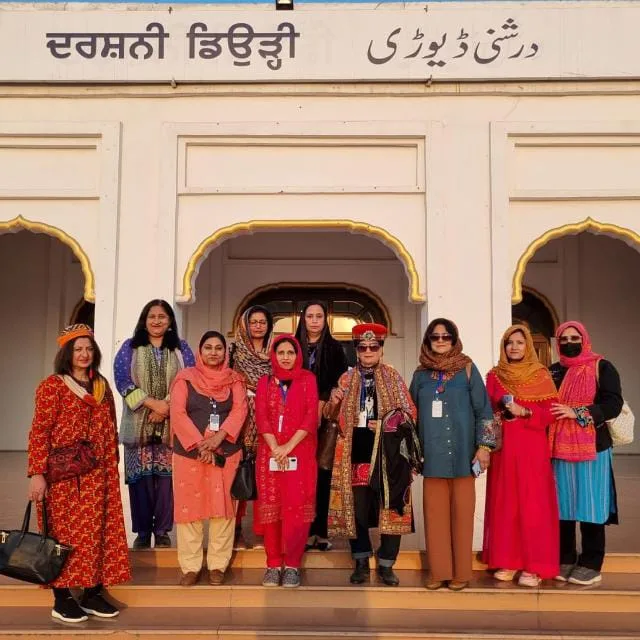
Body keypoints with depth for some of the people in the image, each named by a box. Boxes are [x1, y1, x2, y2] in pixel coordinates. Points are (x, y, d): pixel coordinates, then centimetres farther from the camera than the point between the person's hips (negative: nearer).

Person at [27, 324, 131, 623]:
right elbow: (39, 432, -11)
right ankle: (62, 599, 12)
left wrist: (112, 468, 14)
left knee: (97, 532, 9)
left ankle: (93, 594, 20)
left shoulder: (102, 385, 12)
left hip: (98, 475, 6)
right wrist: (37, 473, -17)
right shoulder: (52, 386, -7)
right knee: (65, 533, 2)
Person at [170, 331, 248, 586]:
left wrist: (219, 436, -19)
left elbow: (240, 410, -4)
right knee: (189, 507, 1)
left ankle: (218, 565, 10)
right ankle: (190, 566, 9)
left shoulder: (234, 379, 9)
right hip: (189, 453, -1)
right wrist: (200, 445, -14)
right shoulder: (185, 378, 4)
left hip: (226, 453, 1)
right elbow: (178, 413, -5)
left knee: (222, 508, 2)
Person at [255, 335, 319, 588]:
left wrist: (289, 447, -13)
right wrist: (275, 448, -13)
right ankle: (274, 564, 9)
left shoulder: (308, 379, 5)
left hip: (300, 453, -2)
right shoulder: (265, 382, 11)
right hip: (270, 453, 2)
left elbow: (311, 416, -4)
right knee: (271, 507, 1)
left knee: (297, 508, -4)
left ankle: (292, 565, 3)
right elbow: (261, 417, 1)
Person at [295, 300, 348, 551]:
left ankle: (320, 531, 2)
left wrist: (321, 405, -9)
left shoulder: (334, 348, 9)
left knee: (322, 474, -2)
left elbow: (340, 382, 2)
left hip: (325, 418, 0)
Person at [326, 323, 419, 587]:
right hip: (356, 454, 2)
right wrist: (333, 403, -9)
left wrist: (385, 424, -14)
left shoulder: (393, 377, 5)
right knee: (356, 509, 4)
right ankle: (361, 562, 21)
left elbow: (409, 413, 3)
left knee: (391, 509, 0)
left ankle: (386, 565, 14)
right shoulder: (347, 379, 10)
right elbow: (332, 416, 14)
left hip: (387, 454, -1)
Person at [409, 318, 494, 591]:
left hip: (462, 453, -2)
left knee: (461, 512, 4)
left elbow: (483, 409, -1)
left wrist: (484, 446, -7)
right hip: (432, 454, 3)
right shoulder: (421, 374, 9)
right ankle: (439, 571, 15)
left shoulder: (467, 369, 0)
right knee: (435, 513, 6)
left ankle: (461, 572, 13)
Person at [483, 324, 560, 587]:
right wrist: (500, 414, -9)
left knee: (532, 504, -3)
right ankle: (508, 561, 13)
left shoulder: (542, 375, 2)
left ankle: (534, 565, 4)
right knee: (504, 503, 4)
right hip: (503, 447, 3)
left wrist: (523, 412, -17)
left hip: (532, 448, -2)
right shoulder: (494, 376, 9)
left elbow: (550, 412, -3)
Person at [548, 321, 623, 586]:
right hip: (559, 449, 4)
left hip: (592, 449, -4)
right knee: (562, 505, 6)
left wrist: (577, 412, -19)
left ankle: (591, 564, 8)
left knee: (590, 505, -1)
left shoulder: (602, 368, 0)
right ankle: (565, 559, 16)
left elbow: (614, 404, -10)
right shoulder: (553, 372, 13)